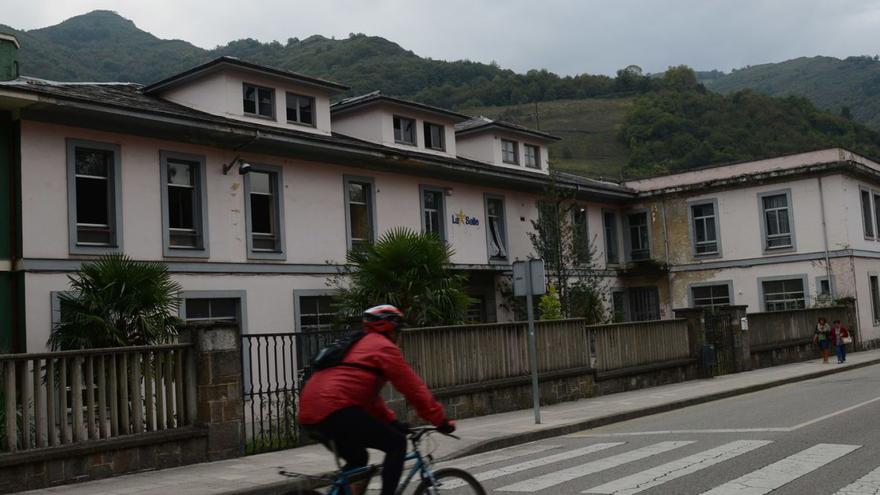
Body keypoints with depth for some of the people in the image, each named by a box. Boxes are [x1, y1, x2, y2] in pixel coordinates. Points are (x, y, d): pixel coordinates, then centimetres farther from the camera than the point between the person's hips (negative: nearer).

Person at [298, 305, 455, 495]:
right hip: (335, 410, -9)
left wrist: (392, 421, 29)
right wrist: (442, 421, 8)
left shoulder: (357, 346, 31)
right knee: (397, 444, 0)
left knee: (357, 460, 25)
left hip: (310, 412, 9)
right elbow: (414, 388, 1)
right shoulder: (385, 348, 3)